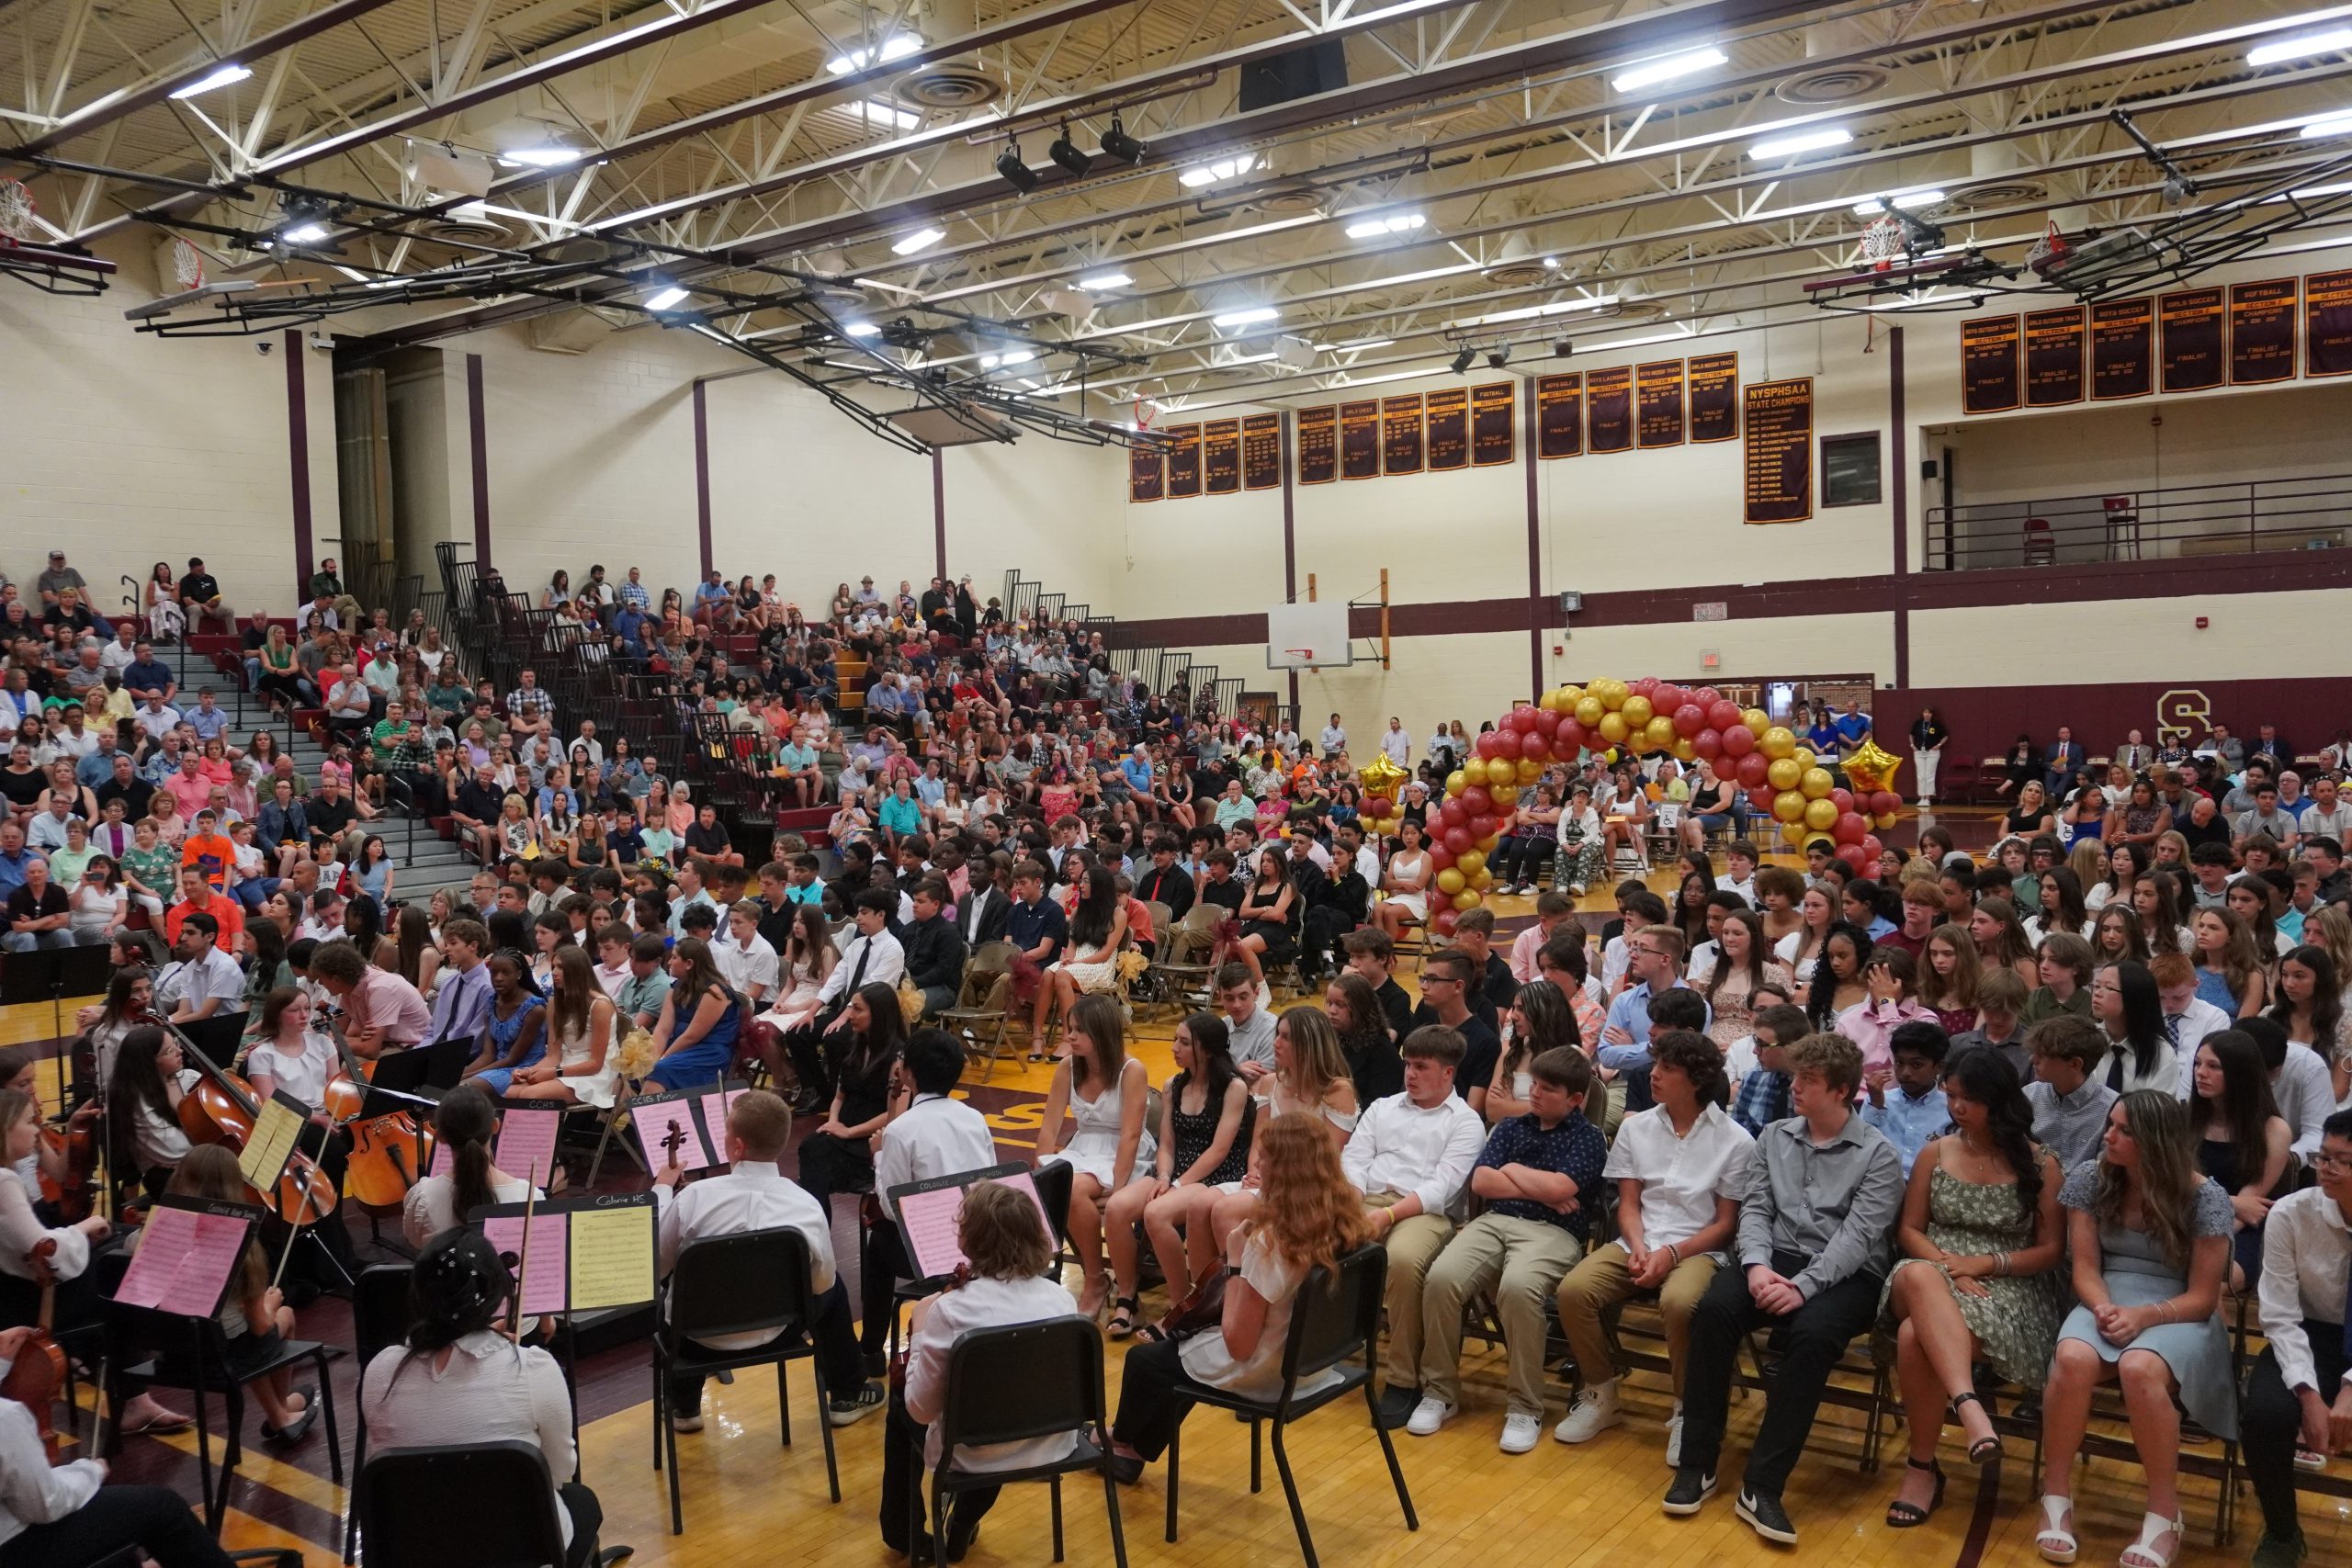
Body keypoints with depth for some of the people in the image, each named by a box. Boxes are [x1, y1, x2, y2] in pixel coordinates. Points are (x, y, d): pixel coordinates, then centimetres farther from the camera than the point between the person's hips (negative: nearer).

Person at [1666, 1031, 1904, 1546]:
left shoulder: (1878, 1154, -2)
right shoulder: (1774, 1137, 12)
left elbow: (1858, 1236, -12)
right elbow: (1755, 1209, 7)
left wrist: (1804, 1286, -24)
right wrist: (1757, 1264, -14)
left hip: (1845, 1274, -3)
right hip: (1776, 1257, 4)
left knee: (1813, 1333, -36)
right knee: (1713, 1309, -27)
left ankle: (1762, 1485, -29)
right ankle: (1697, 1464, -18)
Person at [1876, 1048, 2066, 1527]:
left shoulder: (2039, 1164, 3)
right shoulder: (1934, 1154, 11)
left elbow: (2051, 1250, 4)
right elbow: (1908, 1230, 11)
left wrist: (1985, 1263, -11)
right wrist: (1948, 1266, -10)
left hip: (2007, 1287, -2)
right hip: (1934, 1277, 3)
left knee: (1916, 1337, -35)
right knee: (1919, 1276, -40)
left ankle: (1923, 1467, -20)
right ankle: (1969, 1406, -50)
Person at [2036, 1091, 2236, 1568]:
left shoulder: (2205, 1197, -8)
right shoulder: (2089, 1178, 1)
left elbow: (2202, 1298, -6)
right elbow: (2085, 1268, 3)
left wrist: (2142, 1316, -23)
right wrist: (2104, 1309, -19)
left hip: (2178, 1313, -2)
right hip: (2107, 1301, 3)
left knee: (2139, 1368, -38)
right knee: (2072, 1360, -34)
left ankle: (2164, 1515, -20)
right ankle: (2056, 1499, -18)